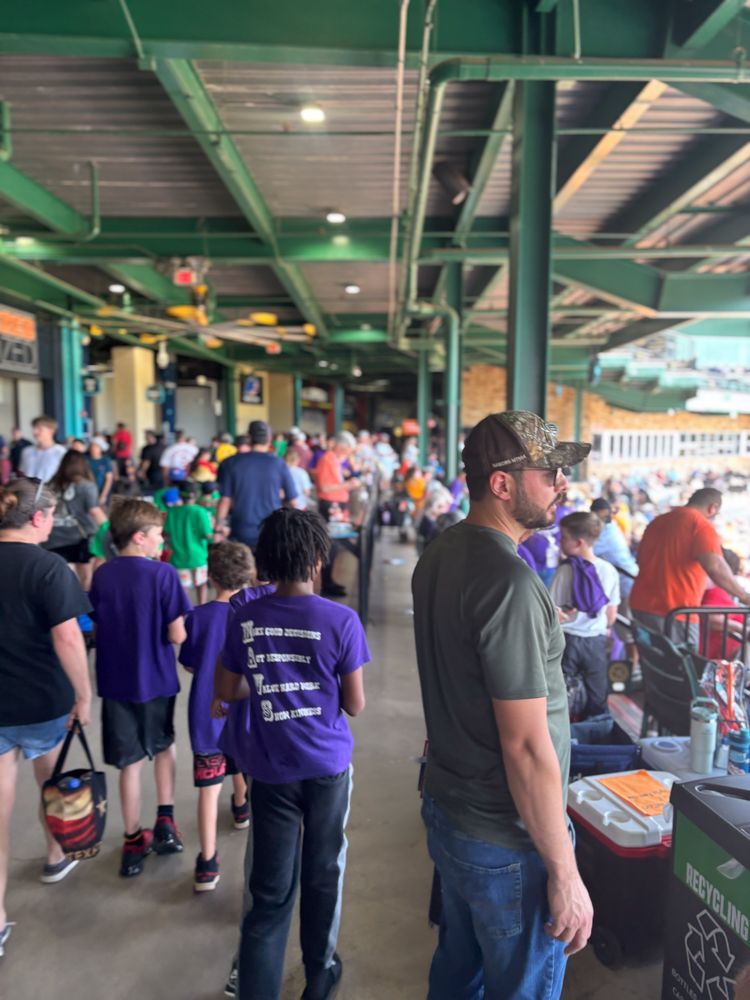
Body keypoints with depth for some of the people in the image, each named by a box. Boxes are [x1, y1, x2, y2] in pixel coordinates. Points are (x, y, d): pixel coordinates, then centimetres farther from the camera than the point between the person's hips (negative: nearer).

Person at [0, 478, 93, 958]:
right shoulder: (46, 566, -19)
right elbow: (66, 637, -23)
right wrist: (84, 695, -11)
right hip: (43, 702, -3)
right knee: (53, 784, 24)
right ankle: (57, 857, 48)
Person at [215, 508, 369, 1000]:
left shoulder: (246, 619, -7)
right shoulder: (341, 620, -16)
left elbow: (227, 692, 5)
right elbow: (355, 705, -8)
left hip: (271, 770, 1)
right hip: (327, 765, -1)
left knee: (270, 891, 11)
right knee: (322, 874, 19)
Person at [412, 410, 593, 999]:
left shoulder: (440, 555, 0)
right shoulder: (510, 582, -27)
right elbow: (527, 748, -24)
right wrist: (565, 874, -15)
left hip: (447, 811, 8)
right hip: (508, 842, -8)